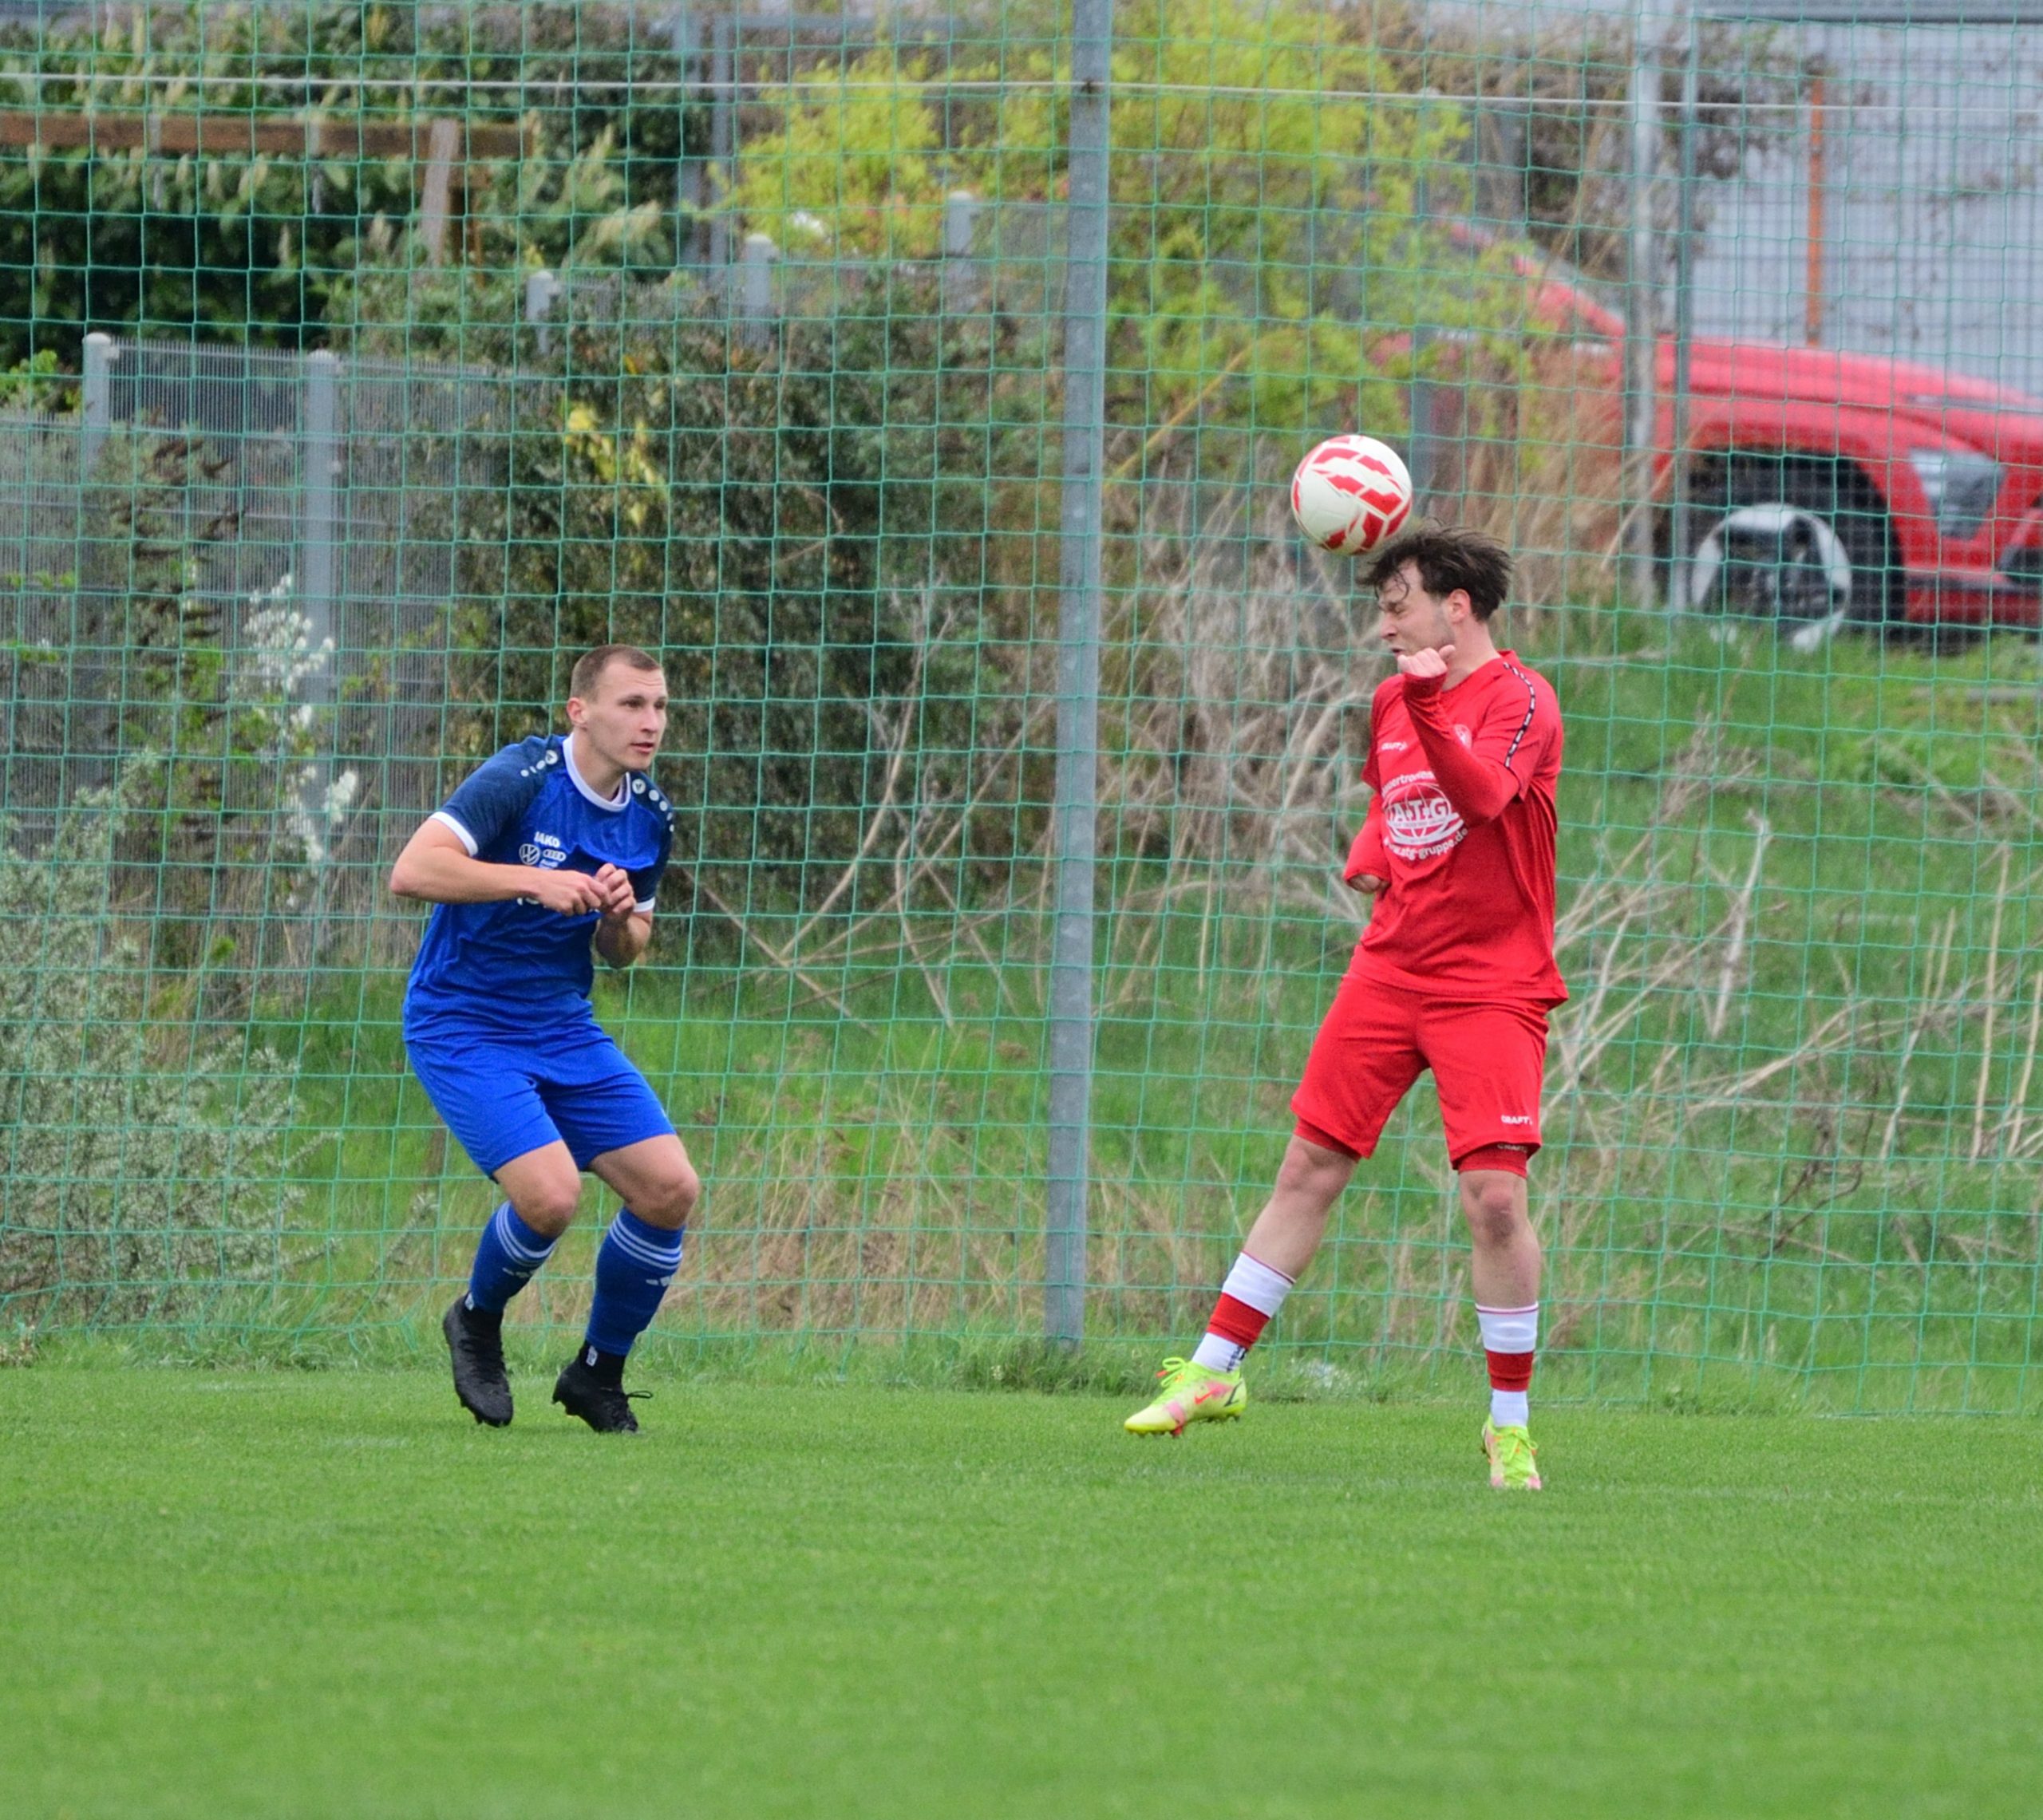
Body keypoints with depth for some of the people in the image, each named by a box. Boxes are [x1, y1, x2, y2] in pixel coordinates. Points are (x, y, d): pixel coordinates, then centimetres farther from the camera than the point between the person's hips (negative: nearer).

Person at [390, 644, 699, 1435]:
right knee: (550, 1193, -24)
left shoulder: (649, 817, 3)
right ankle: (477, 1323, 9)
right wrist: (535, 881, -32)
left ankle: (598, 1373, 14)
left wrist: (621, 918, -8)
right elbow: (411, 870, -27)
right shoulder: (521, 778, -18)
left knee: (670, 1190, -6)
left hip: (563, 1027, 7)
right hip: (461, 1025, -7)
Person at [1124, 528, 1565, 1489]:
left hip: (1490, 985, -6)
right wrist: (1368, 859, 8)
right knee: (1308, 1168, 7)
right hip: (1389, 968, 7)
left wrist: (1428, 707, -45)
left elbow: (1482, 795, -30)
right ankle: (1213, 1374, 16)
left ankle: (1511, 1427, -2)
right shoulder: (1391, 701, 11)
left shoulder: (1520, 701, -11)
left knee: (1494, 1194, -14)